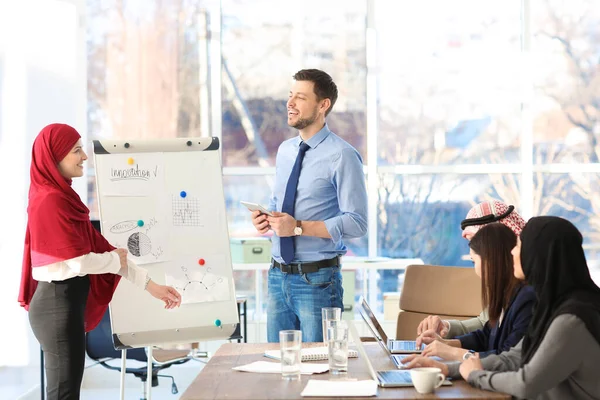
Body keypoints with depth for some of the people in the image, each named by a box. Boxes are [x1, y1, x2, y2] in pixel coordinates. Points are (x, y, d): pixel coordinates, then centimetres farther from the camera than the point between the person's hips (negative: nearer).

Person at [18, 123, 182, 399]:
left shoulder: (62, 196, 13)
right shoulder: (50, 200, -17)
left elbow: (95, 244, 12)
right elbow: (80, 261, -22)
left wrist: (150, 285, 9)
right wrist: (116, 259, 0)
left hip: (65, 301, 10)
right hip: (59, 303, -10)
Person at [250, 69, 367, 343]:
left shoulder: (341, 156, -13)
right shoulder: (285, 150, 10)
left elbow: (356, 223, -17)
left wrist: (298, 227, -22)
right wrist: (265, 218, -1)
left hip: (317, 280, -7)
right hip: (279, 276, 7)